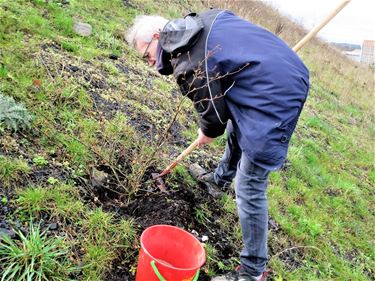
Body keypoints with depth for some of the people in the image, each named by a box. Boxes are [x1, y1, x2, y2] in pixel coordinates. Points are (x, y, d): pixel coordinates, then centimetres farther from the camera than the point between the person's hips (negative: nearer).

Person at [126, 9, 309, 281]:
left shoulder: (187, 65, -17)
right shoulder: (202, 21, 10)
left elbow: (214, 115, -9)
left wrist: (207, 134, 15)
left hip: (276, 97, -11)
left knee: (250, 188, -2)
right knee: (236, 124, 36)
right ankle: (222, 177, 65)